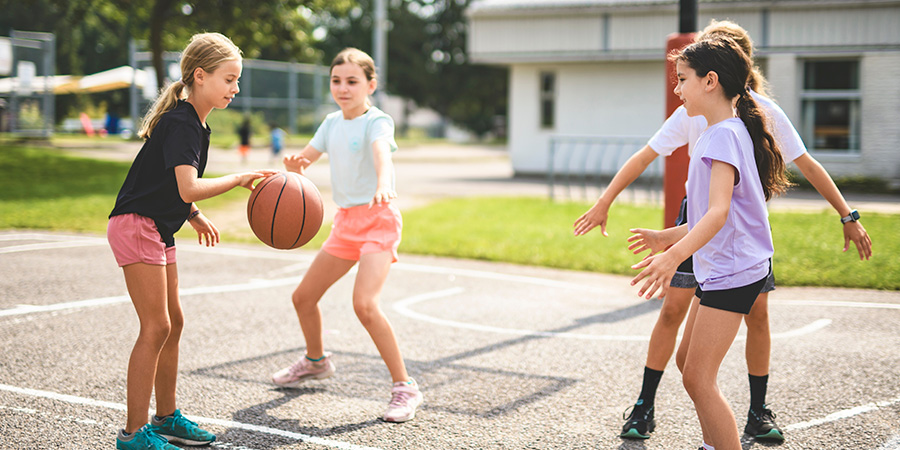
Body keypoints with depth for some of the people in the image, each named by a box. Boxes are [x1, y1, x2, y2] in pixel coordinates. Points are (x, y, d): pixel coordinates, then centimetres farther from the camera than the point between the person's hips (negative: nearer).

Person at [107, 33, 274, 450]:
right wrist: (240, 178, -22)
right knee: (156, 327, -9)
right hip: (136, 226, -10)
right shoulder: (181, 124, -20)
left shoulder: (193, 122, 11)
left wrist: (195, 217, 17)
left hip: (158, 229, 10)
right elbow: (189, 188, -30)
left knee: (173, 323, 14)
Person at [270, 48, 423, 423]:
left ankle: (404, 387, -14)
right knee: (303, 297, 12)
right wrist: (294, 163, -20)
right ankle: (316, 360, 40)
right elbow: (303, 162, 6)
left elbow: (381, 151, -34)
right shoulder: (332, 123, 9)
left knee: (364, 304, -25)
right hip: (345, 221, 7)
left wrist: (382, 184, -57)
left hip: (378, 218, -7)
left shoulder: (377, 121, -12)